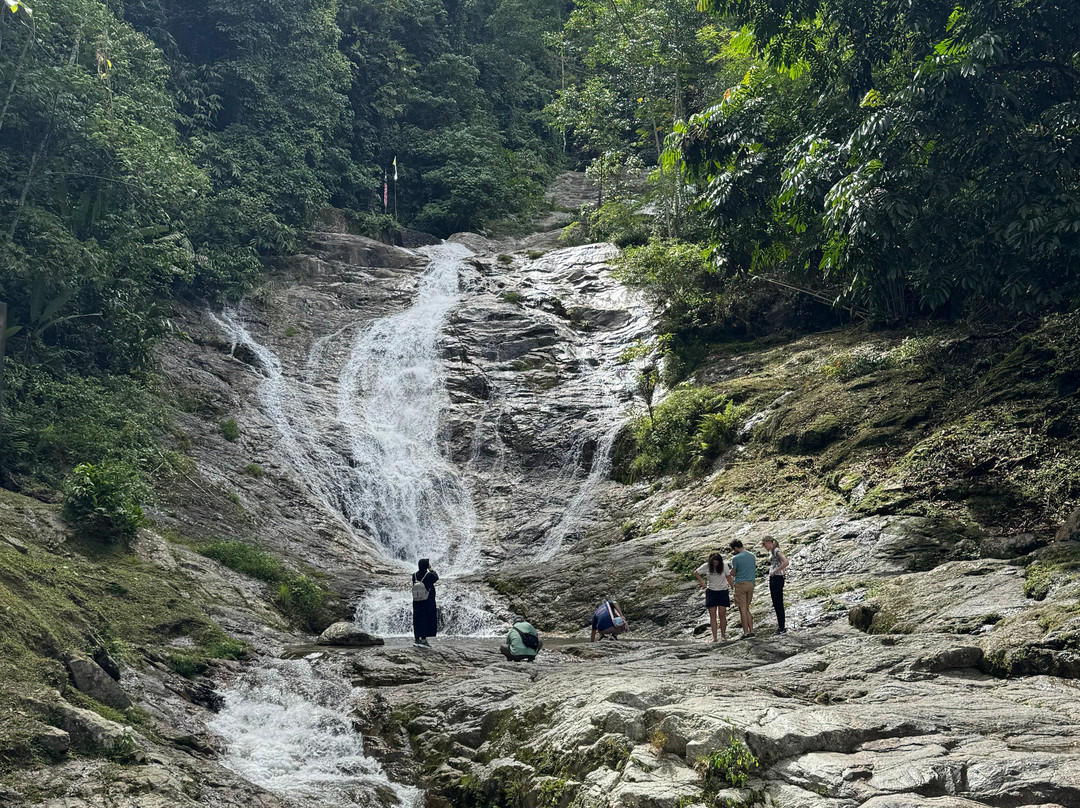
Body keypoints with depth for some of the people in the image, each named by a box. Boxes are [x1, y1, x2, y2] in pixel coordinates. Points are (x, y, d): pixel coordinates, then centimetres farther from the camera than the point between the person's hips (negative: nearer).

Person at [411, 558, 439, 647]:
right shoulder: (429, 575, -16)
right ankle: (423, 639, 2)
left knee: (417, 619, 13)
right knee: (427, 619, 3)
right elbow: (436, 577, 3)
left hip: (416, 602, 5)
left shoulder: (414, 575, -5)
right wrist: (431, 569, 14)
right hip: (428, 602, -5)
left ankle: (417, 639, 20)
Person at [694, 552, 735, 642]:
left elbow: (729, 578, -5)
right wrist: (702, 582, -8)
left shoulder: (724, 565, -10)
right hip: (711, 592, 1)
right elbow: (696, 573, 5)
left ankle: (723, 635, 5)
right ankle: (714, 637, -2)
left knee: (722, 614, -7)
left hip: (723, 591, -1)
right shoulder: (706, 566, -7)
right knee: (712, 615, -2)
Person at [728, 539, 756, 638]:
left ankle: (746, 632, -4)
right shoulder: (752, 556, 8)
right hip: (751, 583, 6)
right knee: (747, 608, 14)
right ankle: (751, 630, 9)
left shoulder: (736, 558, -11)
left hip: (740, 584, -6)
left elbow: (733, 572, -3)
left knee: (742, 609, -3)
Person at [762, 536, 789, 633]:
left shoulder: (776, 551, -12)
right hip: (772, 579, 10)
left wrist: (774, 571, -21)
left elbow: (785, 562, -26)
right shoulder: (771, 552, 16)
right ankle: (780, 625, 21)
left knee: (779, 604, -6)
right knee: (776, 604, 14)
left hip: (777, 579, -10)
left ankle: (781, 627, -2)